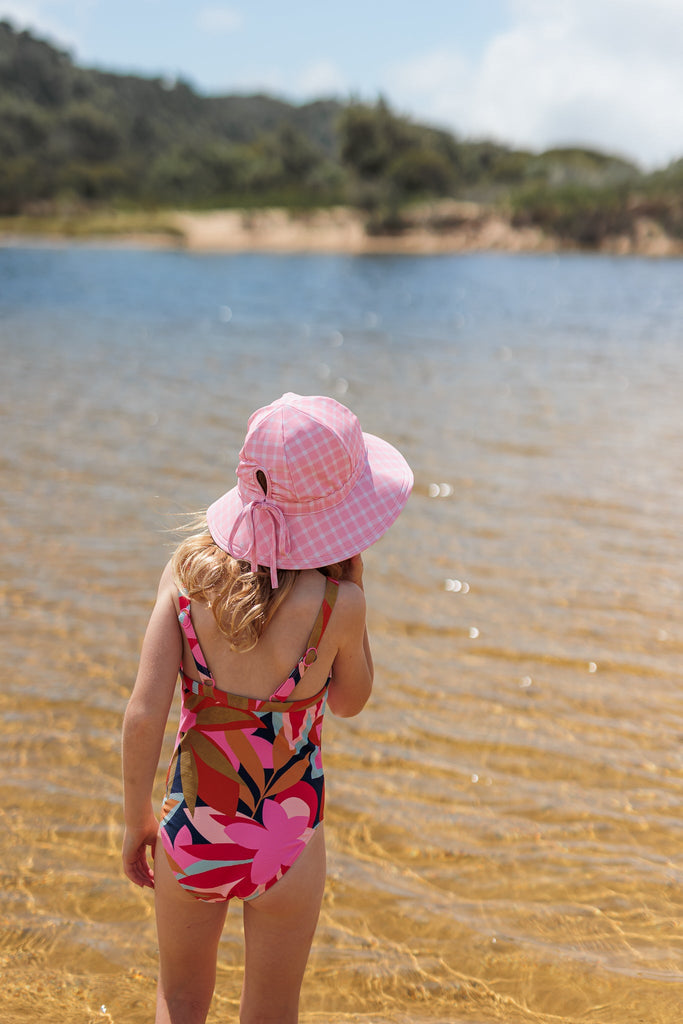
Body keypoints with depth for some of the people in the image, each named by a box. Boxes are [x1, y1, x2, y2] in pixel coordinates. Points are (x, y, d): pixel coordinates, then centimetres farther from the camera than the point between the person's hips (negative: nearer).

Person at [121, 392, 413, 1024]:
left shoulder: (188, 569, -15)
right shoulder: (336, 603, -21)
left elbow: (143, 716, -15)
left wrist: (137, 822, 0)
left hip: (191, 830, 2)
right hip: (285, 844, -2)